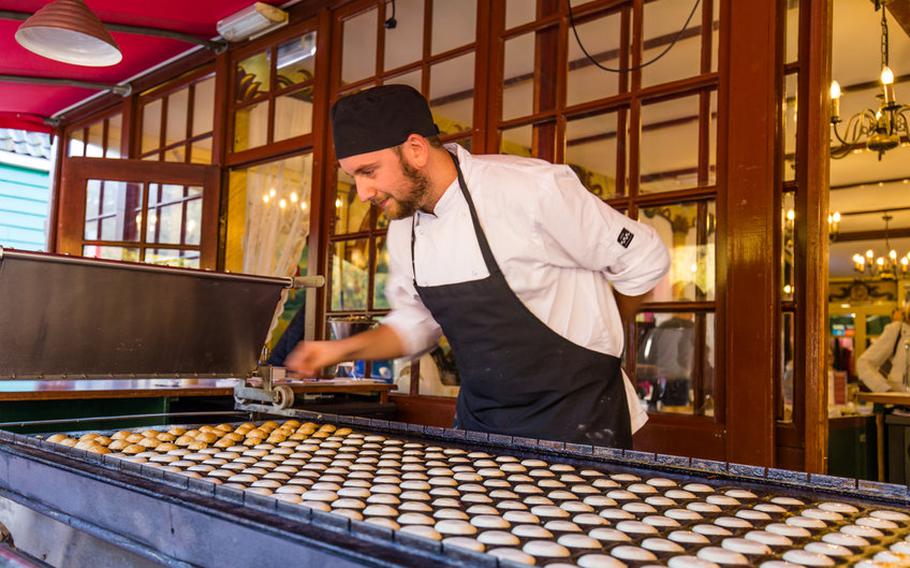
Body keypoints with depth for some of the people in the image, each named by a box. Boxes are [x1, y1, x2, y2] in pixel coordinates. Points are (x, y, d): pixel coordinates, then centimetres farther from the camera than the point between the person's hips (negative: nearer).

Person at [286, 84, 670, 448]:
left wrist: (588, 342, 2)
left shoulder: (533, 189, -23)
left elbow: (643, 261, -11)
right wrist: (342, 350, -2)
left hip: (575, 423, -6)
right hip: (479, 422, 6)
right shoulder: (403, 230, -1)